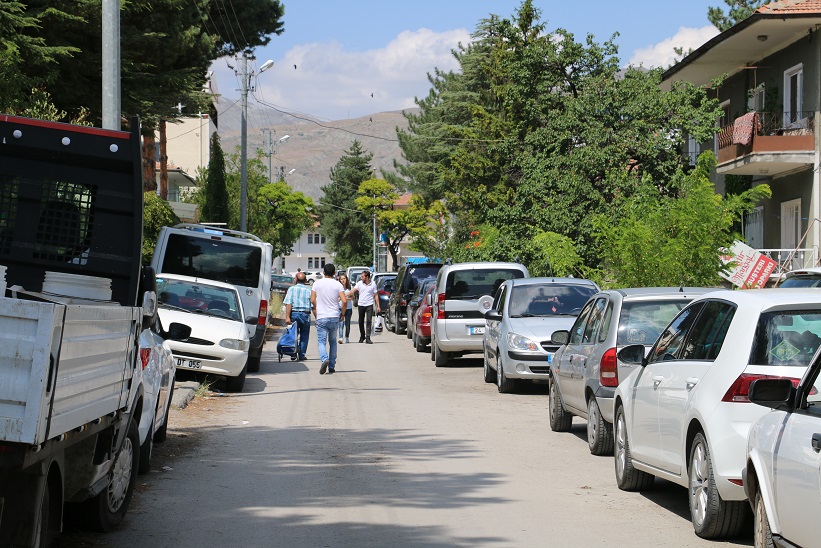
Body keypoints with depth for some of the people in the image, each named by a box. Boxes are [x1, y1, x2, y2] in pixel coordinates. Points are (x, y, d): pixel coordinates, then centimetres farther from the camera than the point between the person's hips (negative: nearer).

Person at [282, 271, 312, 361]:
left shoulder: (291, 289, 1)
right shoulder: (309, 290, 4)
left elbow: (288, 304, -8)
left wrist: (287, 317, -11)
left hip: (294, 313, 0)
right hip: (305, 314, 0)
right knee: (304, 336, 9)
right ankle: (301, 355, 9)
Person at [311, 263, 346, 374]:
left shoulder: (317, 283, 0)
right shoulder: (338, 284, -1)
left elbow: (312, 300, -2)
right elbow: (344, 301, -9)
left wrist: (316, 310, 14)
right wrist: (342, 313, 6)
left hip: (321, 318, -2)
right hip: (334, 317, 2)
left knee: (321, 341, -2)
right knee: (332, 342, 15)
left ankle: (324, 359, -29)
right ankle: (332, 366, 15)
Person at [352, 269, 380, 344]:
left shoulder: (373, 284, 2)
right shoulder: (359, 283, 4)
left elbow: (375, 296, 5)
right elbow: (353, 291, -2)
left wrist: (378, 306, 2)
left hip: (369, 305, -2)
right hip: (361, 305, 2)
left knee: (369, 321, -11)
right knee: (361, 322, 8)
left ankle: (368, 338, -12)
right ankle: (362, 337, 24)